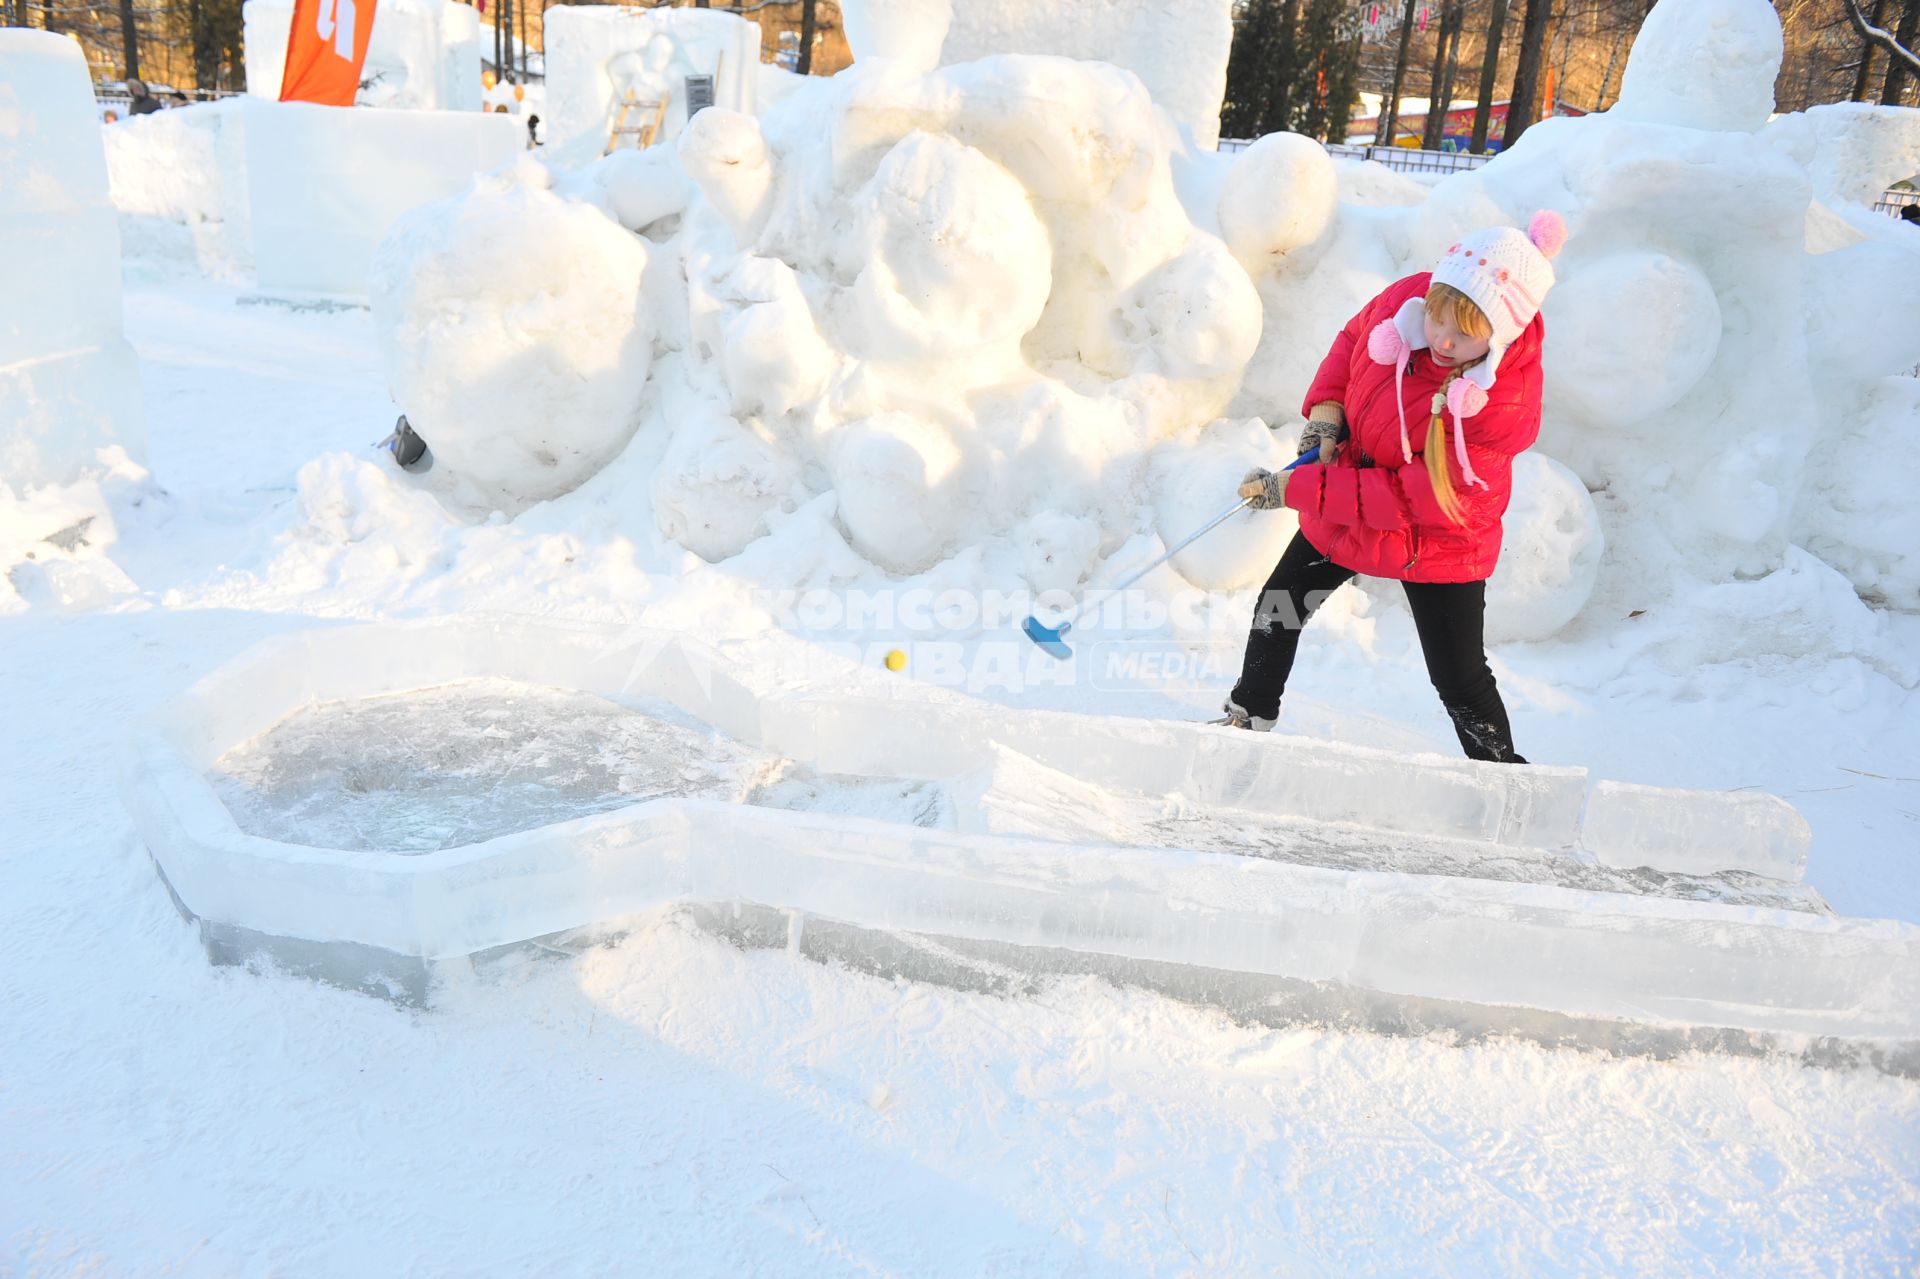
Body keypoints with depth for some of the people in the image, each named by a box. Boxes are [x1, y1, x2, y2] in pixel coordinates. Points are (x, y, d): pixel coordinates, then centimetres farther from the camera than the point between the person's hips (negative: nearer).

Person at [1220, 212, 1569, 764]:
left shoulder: (1508, 404, -34)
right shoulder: (1406, 298, -19)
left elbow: (1413, 498, -32)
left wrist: (1294, 488, -31)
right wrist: (1325, 403, -13)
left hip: (1436, 541, -6)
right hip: (1341, 510, 6)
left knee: (1459, 680, -1)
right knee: (1277, 608, 19)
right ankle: (1250, 716, 46)